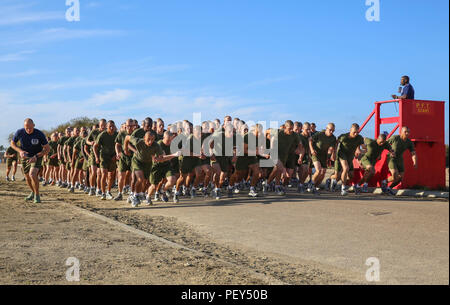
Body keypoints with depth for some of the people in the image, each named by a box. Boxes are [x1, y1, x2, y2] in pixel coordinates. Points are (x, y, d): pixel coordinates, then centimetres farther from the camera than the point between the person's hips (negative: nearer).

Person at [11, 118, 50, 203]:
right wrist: (20, 151, -16)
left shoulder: (39, 134, -22)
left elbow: (47, 149, -14)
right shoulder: (19, 133, -15)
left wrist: (36, 156, -25)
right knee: (27, 177, 13)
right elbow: (12, 143, 3)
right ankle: (33, 192, 41)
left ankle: (37, 195, -8)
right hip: (25, 157, 4)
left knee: (32, 174, -25)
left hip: (36, 157, -4)